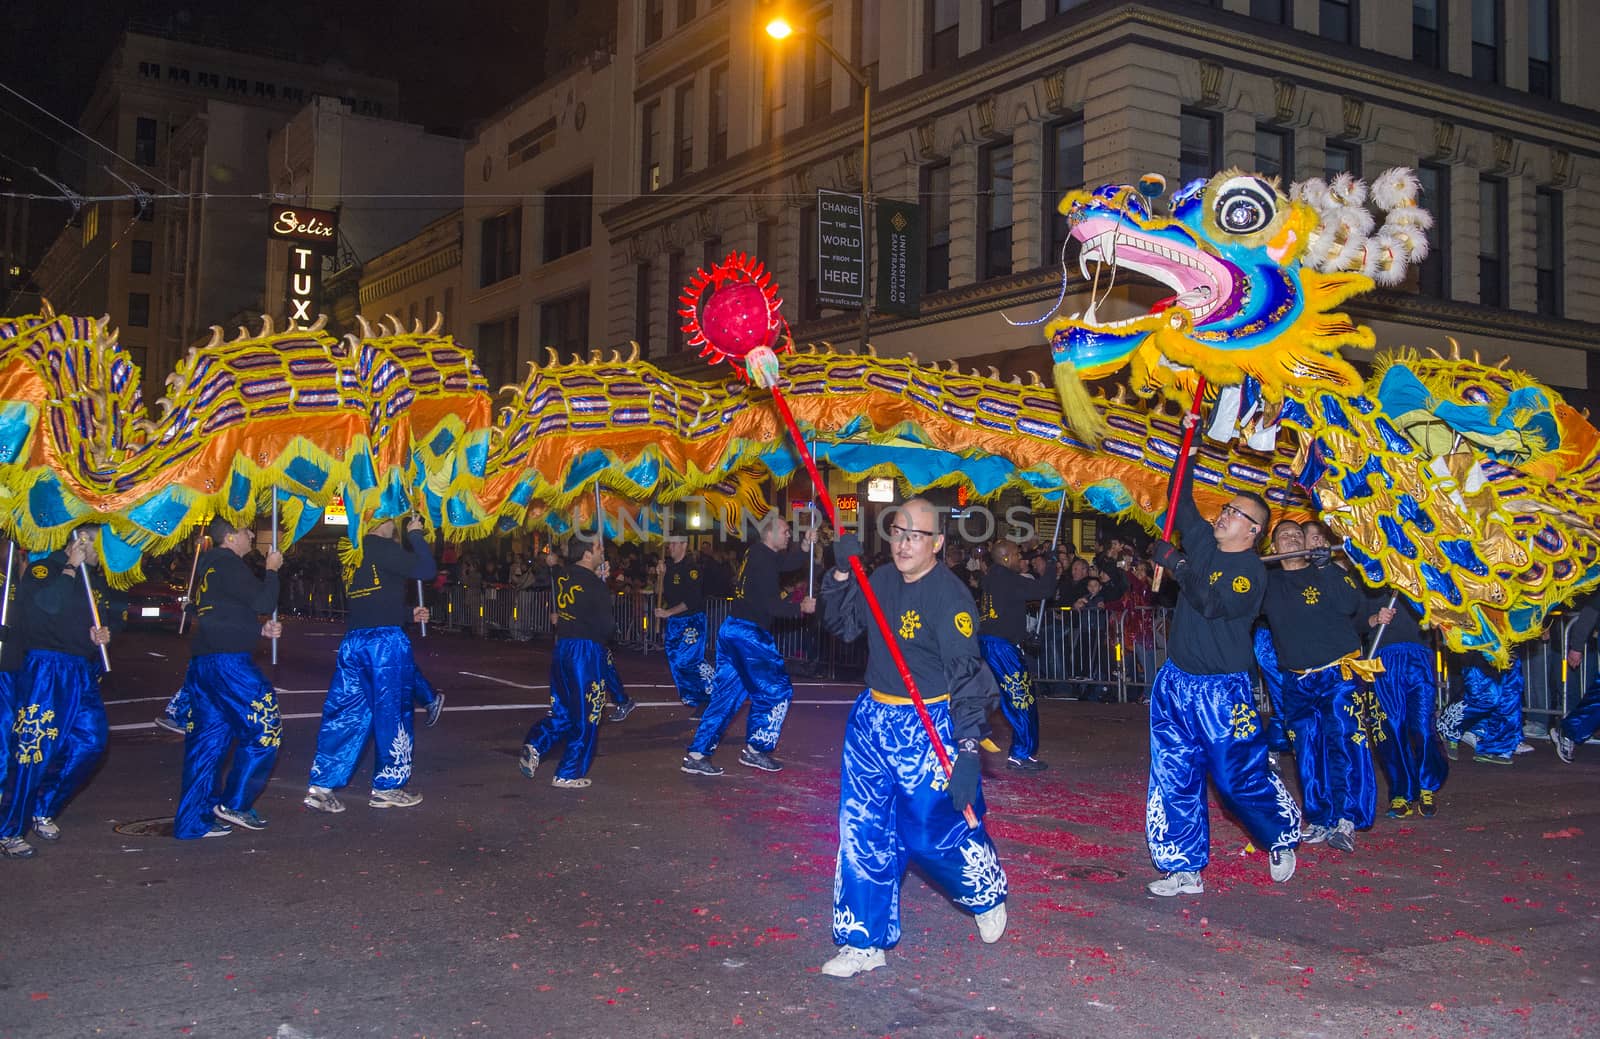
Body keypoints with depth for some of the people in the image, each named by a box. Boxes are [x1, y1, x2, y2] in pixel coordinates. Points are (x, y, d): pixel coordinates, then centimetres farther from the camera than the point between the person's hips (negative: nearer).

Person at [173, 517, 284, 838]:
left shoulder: (207, 564, 21)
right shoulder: (228, 564, -9)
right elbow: (263, 601, -12)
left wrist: (260, 630, 18)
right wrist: (272, 569, 3)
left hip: (201, 663, 10)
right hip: (228, 661, -10)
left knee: (209, 739, 11)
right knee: (264, 727, -2)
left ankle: (194, 820, 12)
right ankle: (234, 804, 0)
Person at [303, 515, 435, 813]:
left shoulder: (351, 552, 15)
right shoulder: (381, 548, -11)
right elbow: (426, 569, -14)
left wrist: (409, 612, 23)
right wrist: (415, 534, -2)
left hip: (353, 640, 7)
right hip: (385, 640, -7)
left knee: (346, 712, 9)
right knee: (391, 713, 4)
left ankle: (321, 786, 6)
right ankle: (387, 787, 12)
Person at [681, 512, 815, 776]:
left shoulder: (757, 553, 14)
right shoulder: (764, 559, -15)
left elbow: (789, 562, 21)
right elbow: (771, 605, -19)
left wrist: (806, 545, 5)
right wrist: (801, 607, -7)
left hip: (733, 629, 10)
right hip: (749, 634, -10)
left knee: (726, 693, 10)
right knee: (776, 690, 2)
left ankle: (697, 754, 8)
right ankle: (755, 750, 8)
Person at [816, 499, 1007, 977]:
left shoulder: (949, 596, -17)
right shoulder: (881, 581, 5)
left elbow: (968, 676, -20)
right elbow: (842, 625, 18)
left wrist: (968, 749, -27)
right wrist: (841, 573, 0)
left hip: (929, 729, -7)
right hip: (872, 720, 7)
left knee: (935, 831, -2)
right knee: (863, 833, 6)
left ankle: (987, 894, 31)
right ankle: (864, 942, 18)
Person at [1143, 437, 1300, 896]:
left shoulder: (1251, 571, -12)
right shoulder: (1203, 542, 8)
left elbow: (1213, 603, -28)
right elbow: (1181, 500, 16)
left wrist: (1174, 563, -24)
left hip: (1220, 691, -6)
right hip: (1175, 682, 7)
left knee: (1240, 775, 1)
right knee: (1176, 780, 4)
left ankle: (1282, 838, 28)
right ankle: (1185, 870, 11)